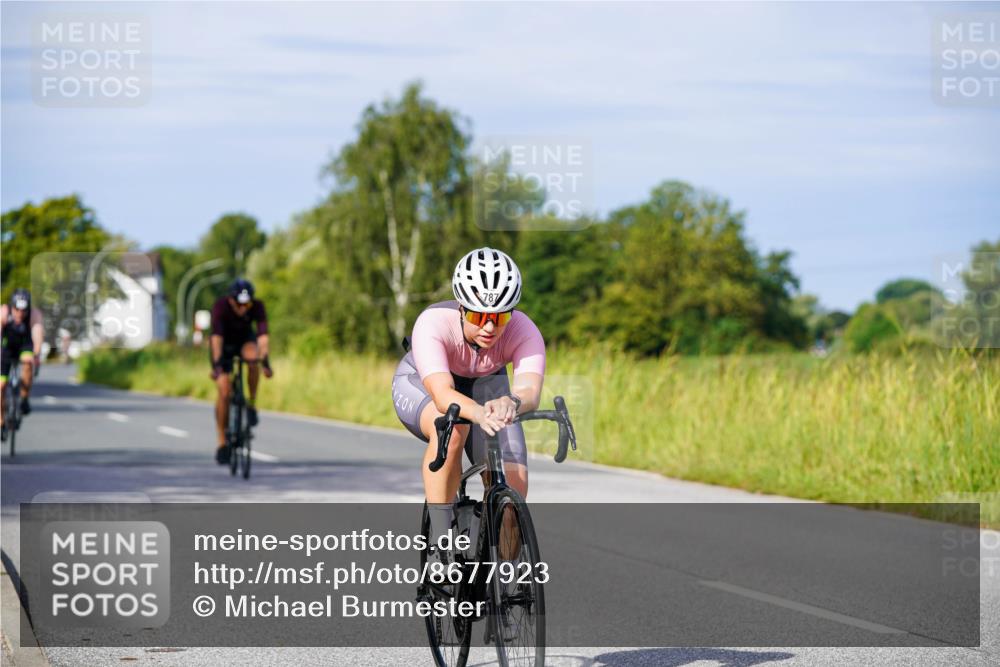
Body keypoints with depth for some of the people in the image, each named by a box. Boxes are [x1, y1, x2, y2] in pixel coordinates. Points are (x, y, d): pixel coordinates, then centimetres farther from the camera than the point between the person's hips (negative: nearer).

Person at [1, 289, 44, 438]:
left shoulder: (35, 314, -30)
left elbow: (38, 333, -47)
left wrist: (37, 355, -65)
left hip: (26, 344, 0)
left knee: (28, 361, -35)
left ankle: (25, 398, -15)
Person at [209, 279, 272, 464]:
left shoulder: (257, 306, -27)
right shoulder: (221, 306, -31)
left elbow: (262, 335, -36)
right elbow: (217, 336, -39)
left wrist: (265, 361, -49)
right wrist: (216, 364, -48)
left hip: (245, 339, 1)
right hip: (224, 345, -1)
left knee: (252, 357, -35)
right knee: (224, 391, -13)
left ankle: (252, 404, -17)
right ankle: (222, 442, -3)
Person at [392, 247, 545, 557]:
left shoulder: (524, 331, -32)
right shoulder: (433, 323, -38)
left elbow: (530, 390, -49)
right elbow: (442, 393, -52)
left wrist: (512, 402, -73)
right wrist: (479, 413, -73)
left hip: (484, 385, 3)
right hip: (420, 383, -3)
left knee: (514, 485, -17)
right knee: (451, 427, -38)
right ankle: (439, 538, -27)